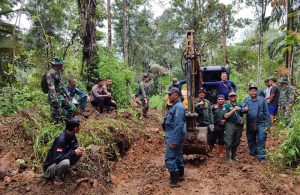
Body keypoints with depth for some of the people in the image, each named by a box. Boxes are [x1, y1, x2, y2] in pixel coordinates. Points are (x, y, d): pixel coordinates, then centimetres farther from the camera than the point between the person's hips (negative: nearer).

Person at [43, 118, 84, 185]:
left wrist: (78, 148, -14)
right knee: (65, 162, -36)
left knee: (79, 153, -7)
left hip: (61, 161, 7)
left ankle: (65, 169, 7)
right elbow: (57, 158, -35)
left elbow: (74, 144, 9)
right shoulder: (61, 140, -33)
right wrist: (73, 153, -30)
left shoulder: (71, 134, -9)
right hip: (50, 167, -7)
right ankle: (57, 177, -6)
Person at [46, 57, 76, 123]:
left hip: (62, 96, 9)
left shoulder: (59, 73, 12)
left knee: (73, 108, 8)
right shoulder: (50, 74, -17)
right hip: (55, 97, -9)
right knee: (57, 116, -4)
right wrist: (55, 100, -27)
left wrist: (66, 94, 20)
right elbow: (51, 88, -23)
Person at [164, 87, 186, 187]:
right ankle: (180, 175, 33)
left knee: (169, 158, -6)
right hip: (175, 136, 10)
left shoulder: (178, 107, -21)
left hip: (174, 137, -10)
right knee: (178, 156, 19)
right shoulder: (175, 106, 12)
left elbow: (178, 126, -26)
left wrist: (174, 141, -25)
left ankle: (175, 180, 3)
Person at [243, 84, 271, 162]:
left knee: (261, 139, -7)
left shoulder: (262, 100, -4)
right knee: (251, 139, 15)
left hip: (260, 123, -2)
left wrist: (268, 123, -3)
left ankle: (261, 156, 1)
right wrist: (244, 110, -31)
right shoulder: (246, 100, 0)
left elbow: (266, 112, -1)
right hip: (250, 124, 2)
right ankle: (253, 152, 34)